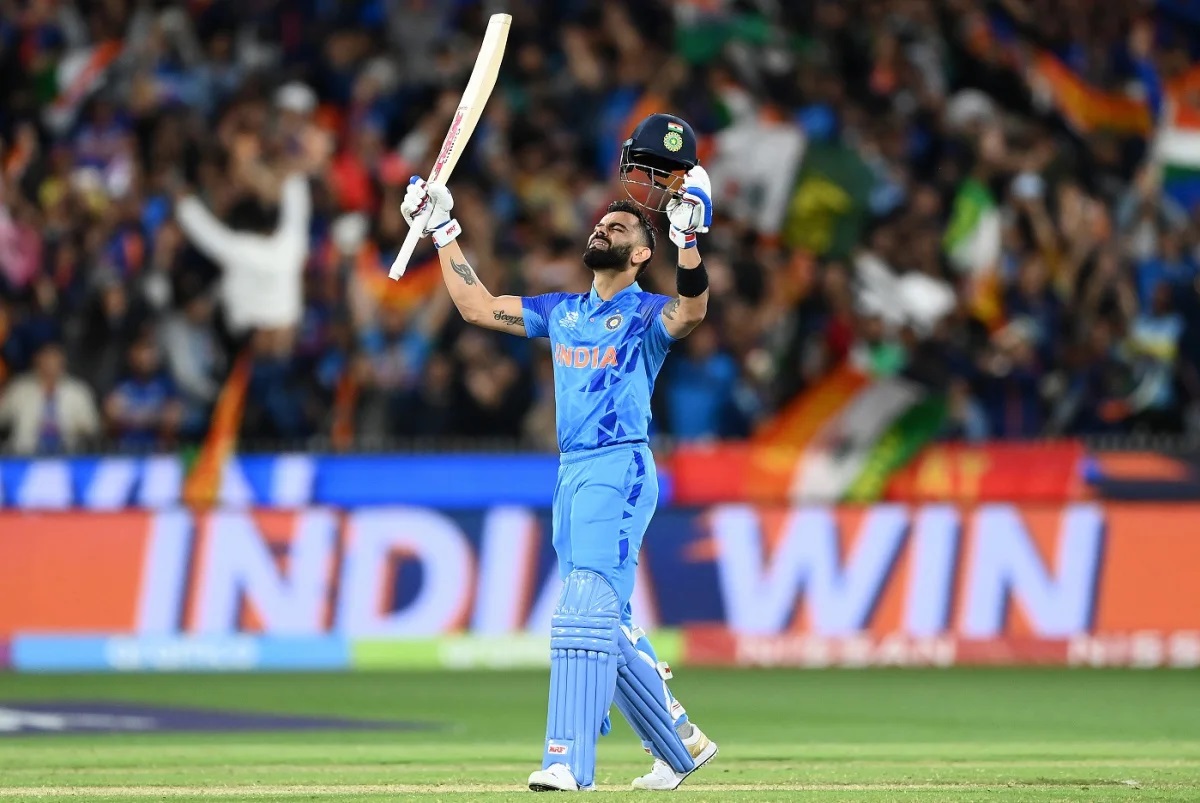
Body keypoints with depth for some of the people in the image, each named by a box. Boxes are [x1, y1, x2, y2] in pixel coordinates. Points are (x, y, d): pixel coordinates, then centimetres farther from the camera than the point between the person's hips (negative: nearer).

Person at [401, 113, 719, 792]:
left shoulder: (647, 315, -2)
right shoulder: (563, 313, 19)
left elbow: (691, 311, -24)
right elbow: (479, 306, 24)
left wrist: (689, 237, -39)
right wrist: (443, 231, 21)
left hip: (621, 470, -8)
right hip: (572, 476, 8)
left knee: (586, 610, -19)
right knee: (609, 629, 11)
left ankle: (569, 760, -26)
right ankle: (681, 744, 23)